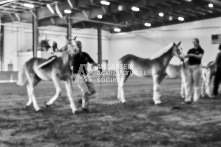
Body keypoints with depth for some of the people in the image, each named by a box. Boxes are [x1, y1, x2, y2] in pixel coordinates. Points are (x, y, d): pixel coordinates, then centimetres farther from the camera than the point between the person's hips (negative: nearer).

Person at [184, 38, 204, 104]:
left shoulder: (200, 50, 2)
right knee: (188, 84, 2)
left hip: (196, 67, -4)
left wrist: (193, 55, -28)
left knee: (196, 84, -2)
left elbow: (200, 57, -15)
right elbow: (186, 56, 6)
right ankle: (188, 99, 2)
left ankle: (196, 99, 1)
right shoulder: (190, 50, 14)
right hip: (189, 67, 4)